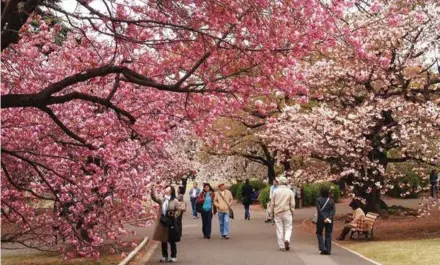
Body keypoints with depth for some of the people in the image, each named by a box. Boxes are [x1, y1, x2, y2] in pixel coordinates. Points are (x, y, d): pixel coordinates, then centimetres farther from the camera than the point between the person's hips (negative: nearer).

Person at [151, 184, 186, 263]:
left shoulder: (175, 201, -6)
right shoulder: (162, 200, 5)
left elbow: (182, 208, -8)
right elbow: (154, 197, -9)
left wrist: (175, 214, -15)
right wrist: (152, 188, -20)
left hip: (171, 223, -4)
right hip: (162, 223, 4)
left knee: (172, 241, 4)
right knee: (163, 240, 11)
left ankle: (174, 257, 14)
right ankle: (164, 256, 23)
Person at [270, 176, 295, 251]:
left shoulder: (276, 191, 1)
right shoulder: (290, 192, 0)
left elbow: (272, 204, 4)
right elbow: (292, 204, 1)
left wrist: (272, 214, 12)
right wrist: (292, 213, 11)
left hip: (277, 213, 1)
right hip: (287, 213, -1)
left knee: (279, 230, 6)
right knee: (288, 228, 8)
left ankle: (281, 246, 7)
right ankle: (287, 240, -17)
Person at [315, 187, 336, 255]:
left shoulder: (318, 200, -6)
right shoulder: (331, 200, 1)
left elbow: (319, 210, -14)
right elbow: (333, 210, -6)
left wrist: (324, 218, -14)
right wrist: (329, 218, -13)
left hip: (321, 219, -2)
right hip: (330, 220, 2)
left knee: (319, 233, 12)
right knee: (328, 235, 9)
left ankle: (323, 248, -3)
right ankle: (328, 250, 6)